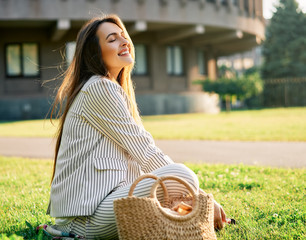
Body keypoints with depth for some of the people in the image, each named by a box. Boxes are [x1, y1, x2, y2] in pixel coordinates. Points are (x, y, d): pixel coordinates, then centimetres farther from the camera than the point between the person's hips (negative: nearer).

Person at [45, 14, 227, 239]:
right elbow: (144, 152, -14)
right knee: (181, 175, -29)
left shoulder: (112, 89, 20)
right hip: (88, 212, -10)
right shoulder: (99, 88, -10)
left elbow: (138, 152, 15)